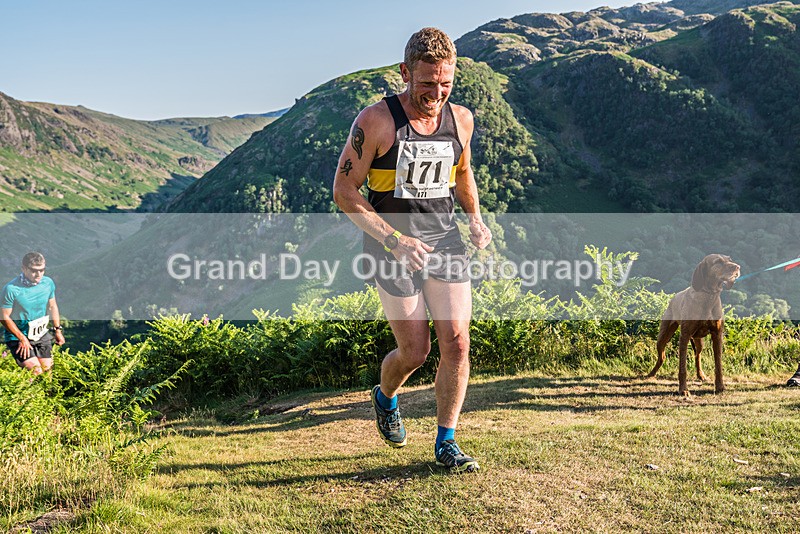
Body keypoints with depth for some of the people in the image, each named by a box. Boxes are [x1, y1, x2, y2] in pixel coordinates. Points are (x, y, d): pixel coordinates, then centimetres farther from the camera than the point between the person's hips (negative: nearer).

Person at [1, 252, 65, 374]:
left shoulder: (48, 283, -5)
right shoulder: (11, 289, -21)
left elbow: (52, 306, 11)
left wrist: (57, 330, 9)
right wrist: (22, 339, -15)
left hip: (42, 335, 5)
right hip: (17, 336, -5)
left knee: (48, 369, 6)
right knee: (36, 372, -16)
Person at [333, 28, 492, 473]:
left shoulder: (461, 120, 3)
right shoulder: (376, 120, -12)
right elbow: (344, 190, -10)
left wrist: (475, 218, 6)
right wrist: (393, 239, -19)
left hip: (445, 240, 4)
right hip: (395, 245, -4)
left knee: (457, 341, -5)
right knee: (415, 351, 0)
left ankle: (447, 443, 10)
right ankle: (385, 398, 35)